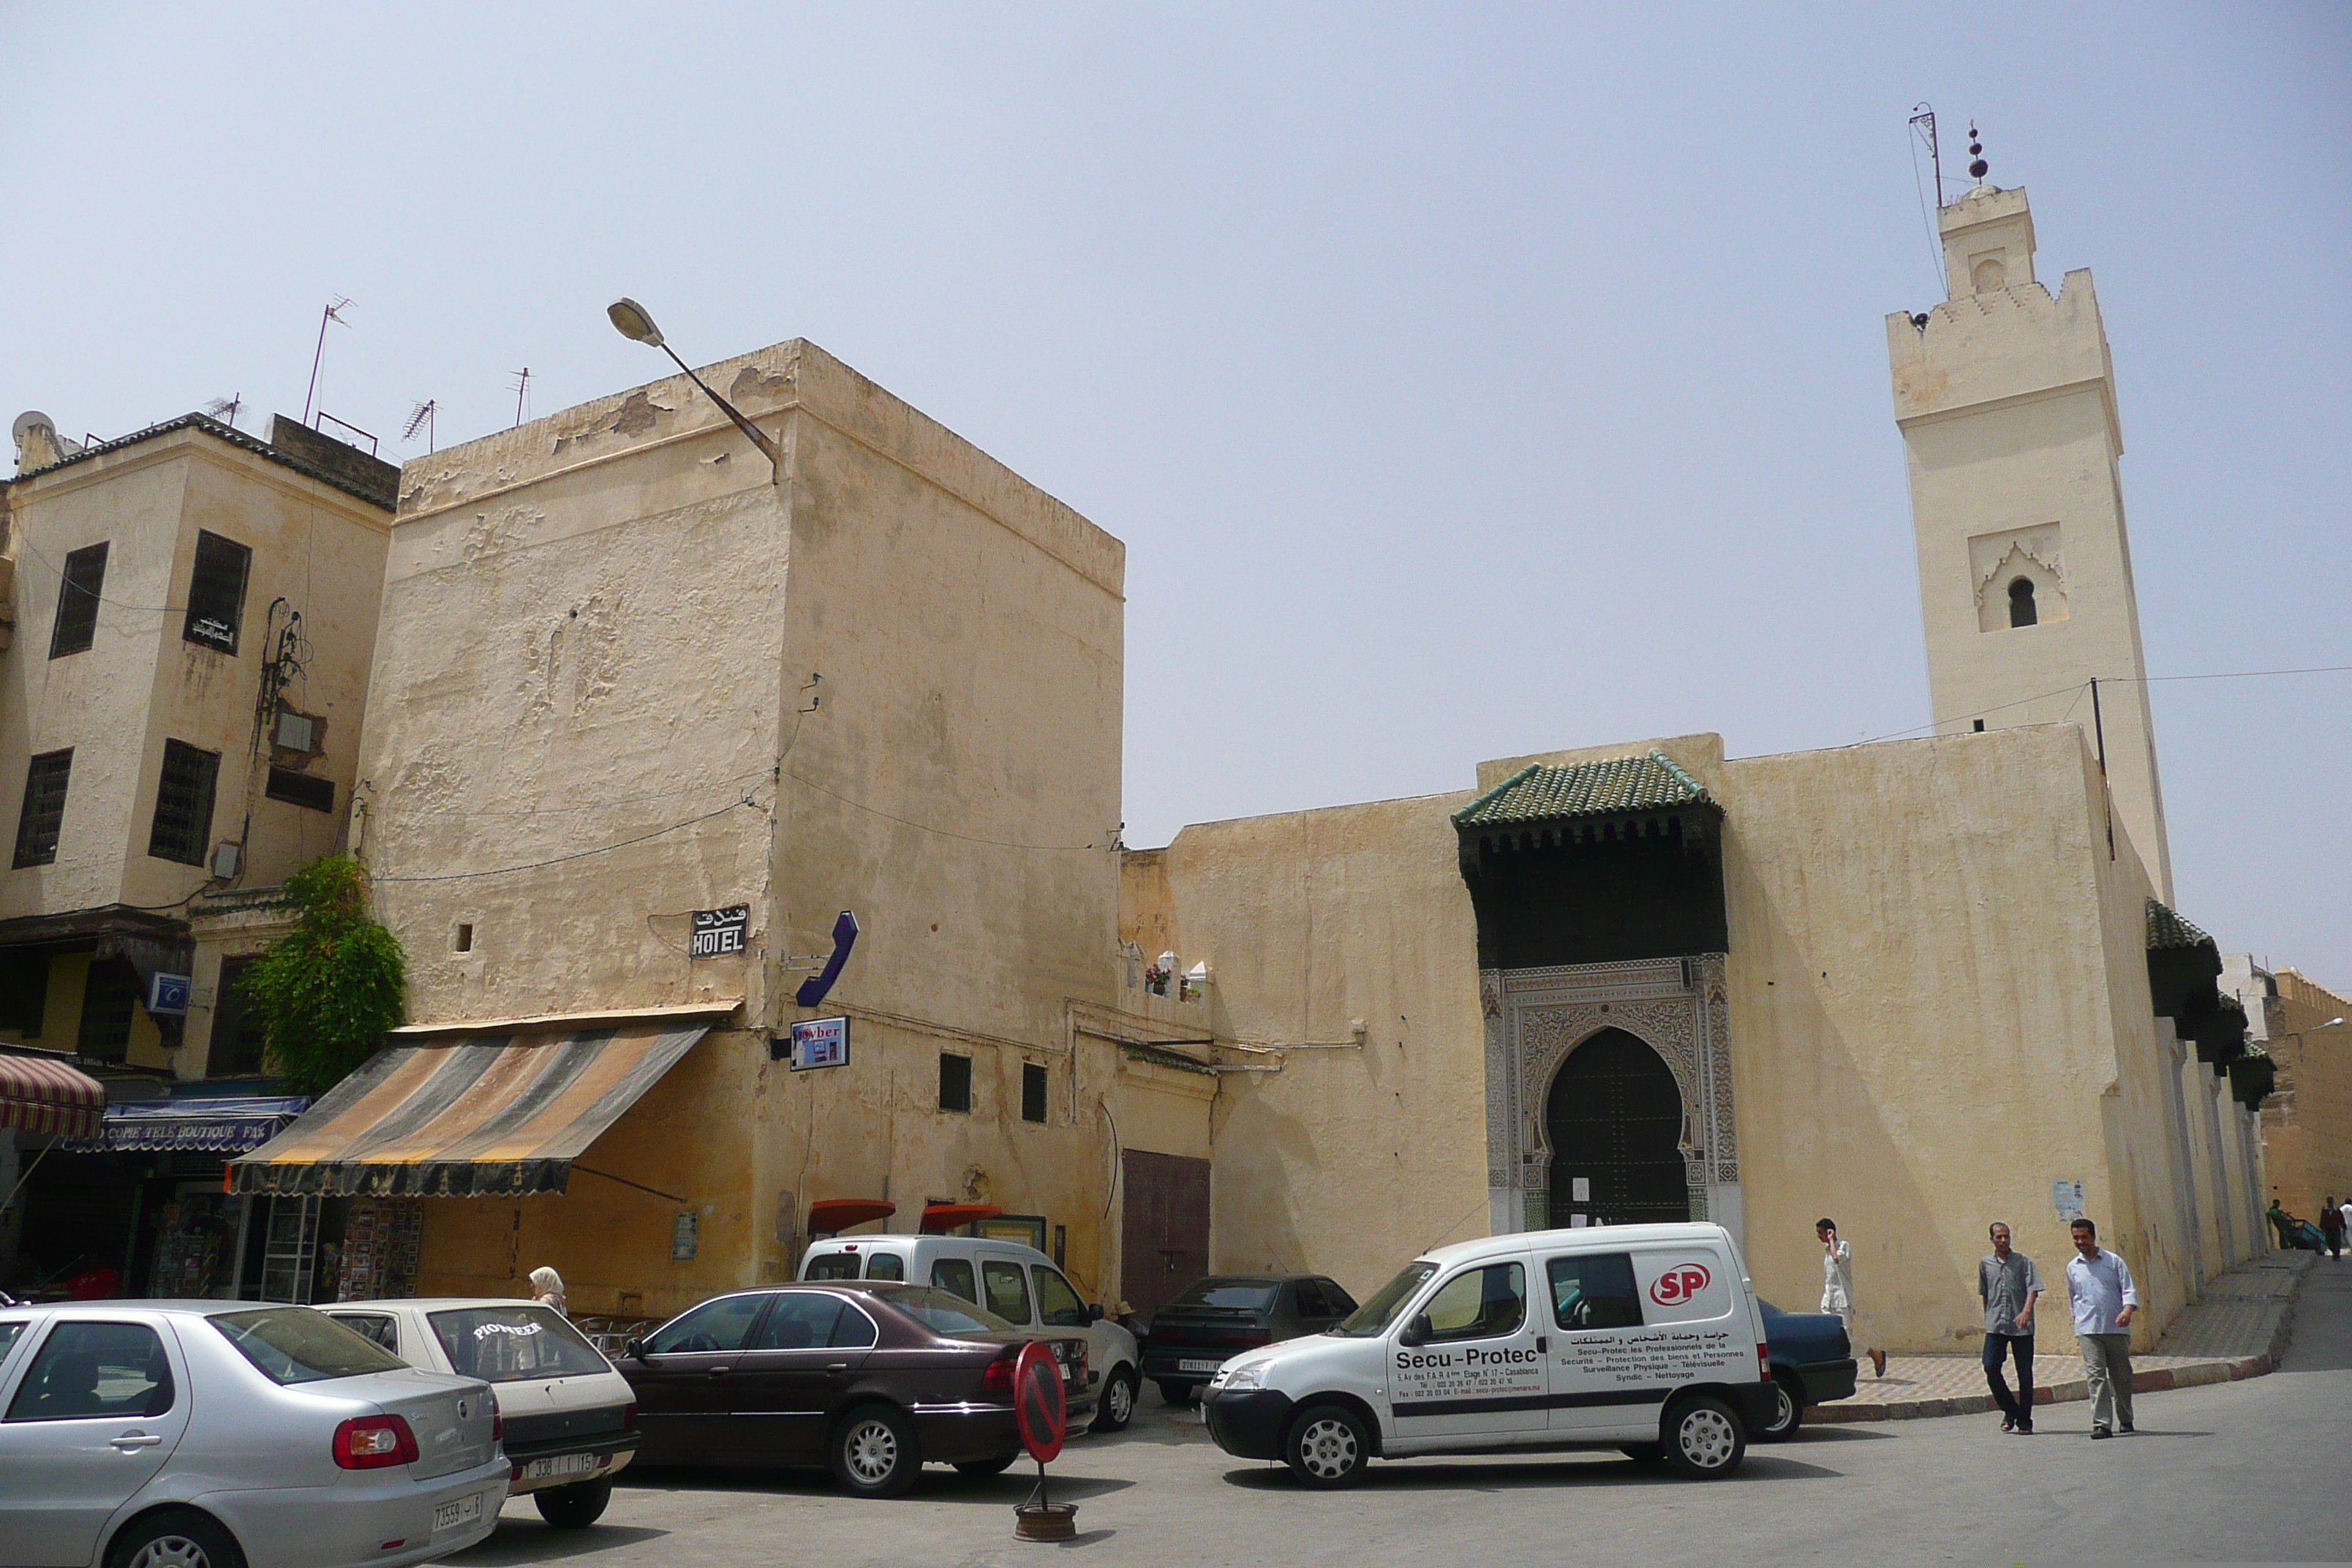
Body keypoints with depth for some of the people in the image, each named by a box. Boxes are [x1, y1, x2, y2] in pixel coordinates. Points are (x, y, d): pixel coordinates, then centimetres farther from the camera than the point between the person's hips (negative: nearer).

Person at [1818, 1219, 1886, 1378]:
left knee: (1847, 1338, -5)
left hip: (1843, 1299, -7)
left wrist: (1831, 1240, -17)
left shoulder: (1844, 1245, -6)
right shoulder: (1826, 1250, 17)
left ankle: (1878, 1356, 14)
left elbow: (1838, 1258, -30)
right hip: (1828, 1300, 7)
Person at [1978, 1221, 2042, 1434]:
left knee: (2025, 1372, 1)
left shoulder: (2023, 1261, 2)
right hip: (1995, 1326, 2)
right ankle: (2010, 1410, 10)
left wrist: (2026, 1311, -24)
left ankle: (2024, 1420, 13)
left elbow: (2033, 1289, -8)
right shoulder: (1985, 1264, 11)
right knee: (1991, 1367, -10)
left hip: (2021, 1326, -2)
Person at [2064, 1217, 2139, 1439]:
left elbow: (2129, 1289, 0)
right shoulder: (2073, 1268, 13)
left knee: (2121, 1375, 9)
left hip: (2116, 1328, -1)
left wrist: (2128, 1310, -17)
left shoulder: (2113, 1261, 5)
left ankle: (2125, 1419, 29)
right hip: (2088, 1329, 1)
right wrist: (2078, 1323, 21)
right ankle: (2101, 1424, -13)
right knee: (2095, 1376, -10)